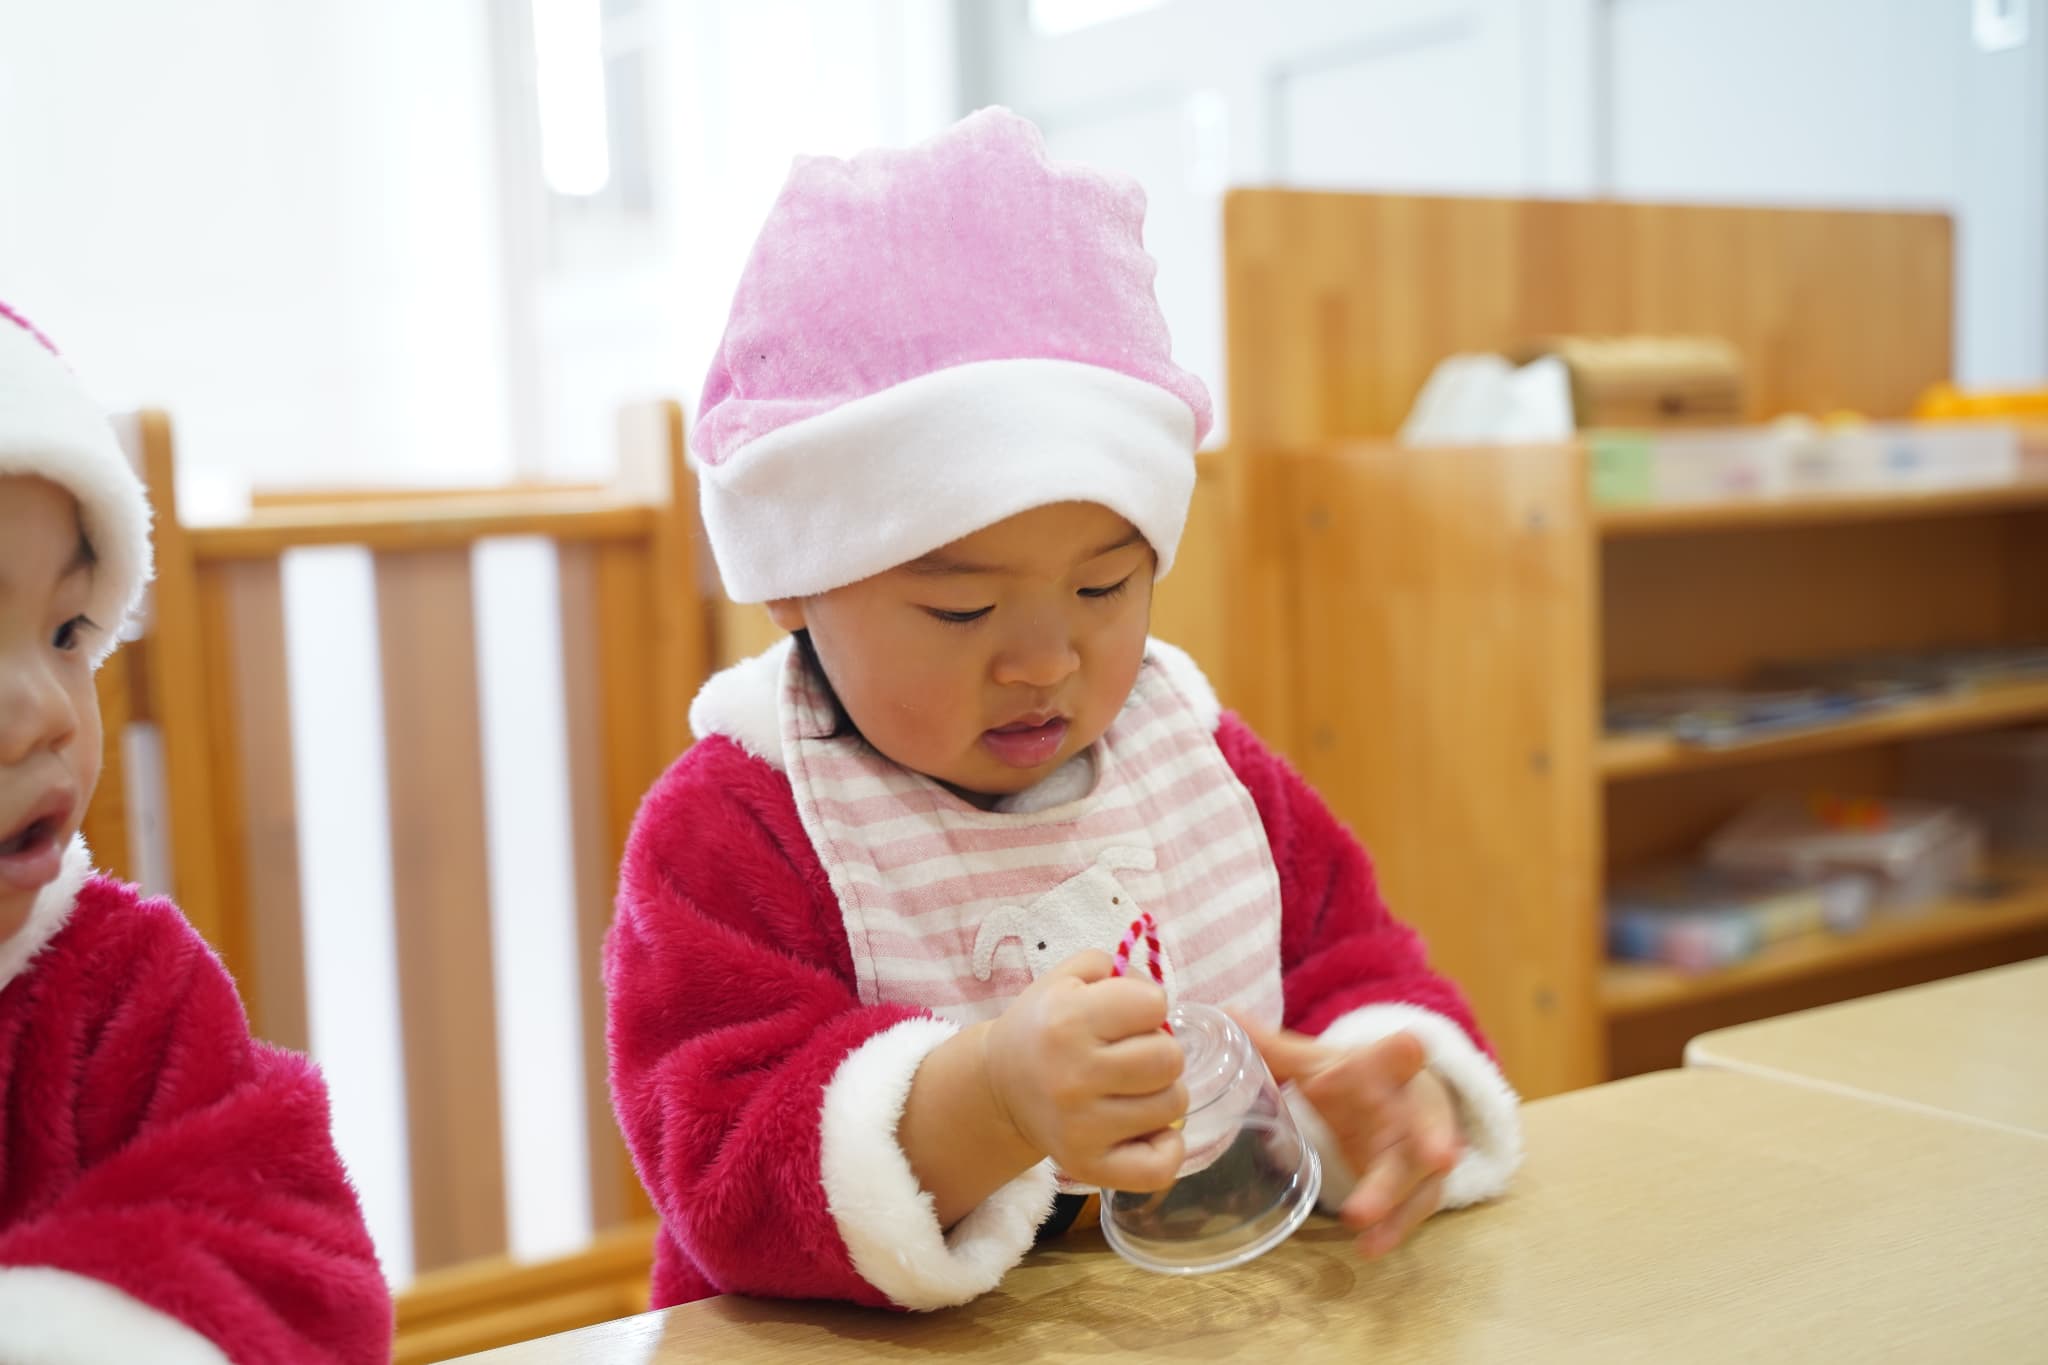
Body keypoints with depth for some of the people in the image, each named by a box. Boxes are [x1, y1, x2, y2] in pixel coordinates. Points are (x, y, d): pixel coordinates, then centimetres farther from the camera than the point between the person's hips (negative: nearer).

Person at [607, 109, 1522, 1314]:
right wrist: (984, 1101, -37)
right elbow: (730, 1186, -20)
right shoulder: (729, 831, -11)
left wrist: (1388, 1082, -13)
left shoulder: (1206, 761, 5)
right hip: (885, 1352, -3)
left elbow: (1347, 961, 11)